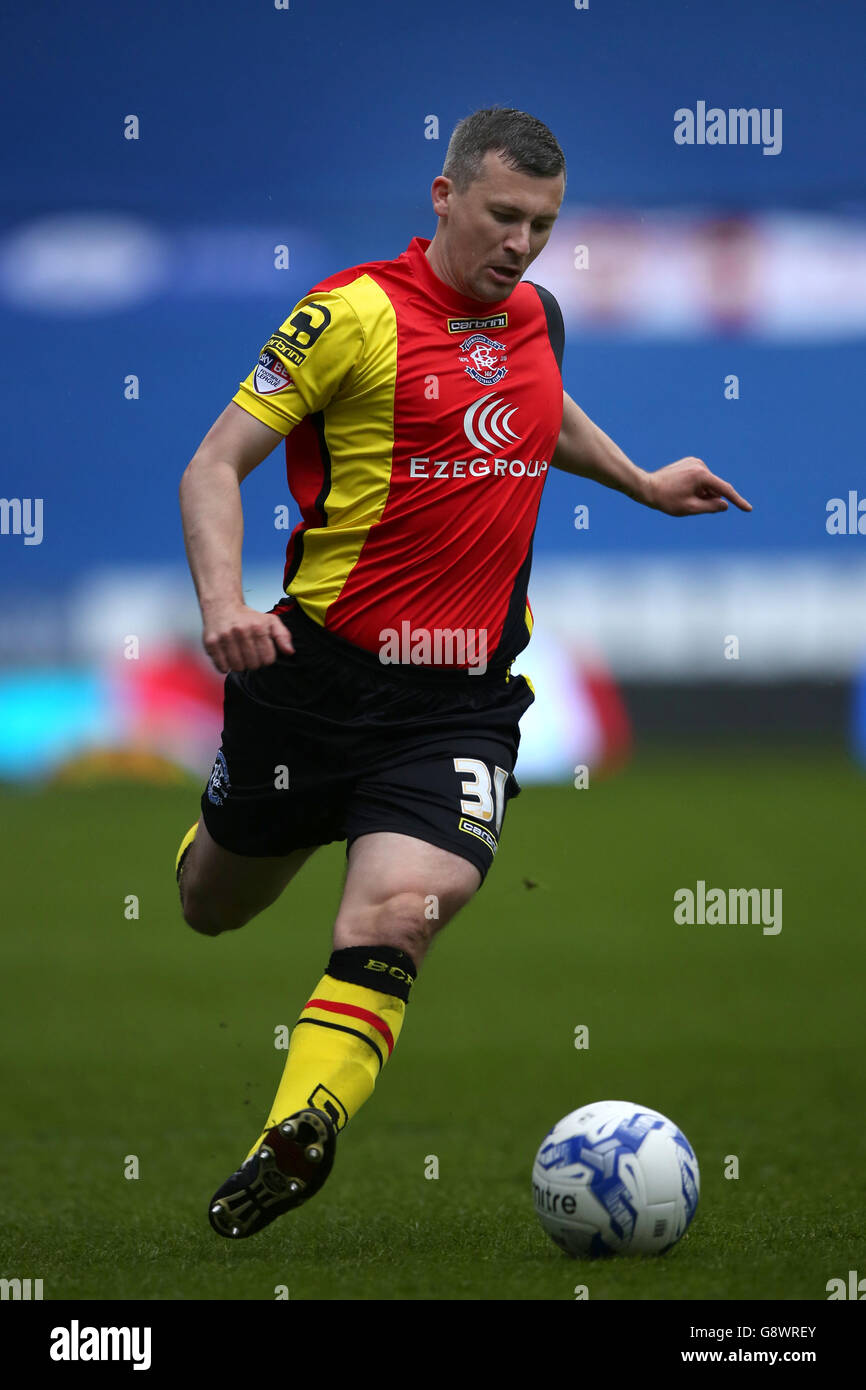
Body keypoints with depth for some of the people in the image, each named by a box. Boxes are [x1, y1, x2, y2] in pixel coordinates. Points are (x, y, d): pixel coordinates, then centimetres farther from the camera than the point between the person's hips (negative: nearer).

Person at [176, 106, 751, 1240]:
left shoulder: (536, 317, 9)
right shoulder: (355, 312, -11)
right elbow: (215, 465, -12)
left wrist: (643, 483, 34)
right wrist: (223, 604, -27)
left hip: (463, 702, 3)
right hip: (317, 673, -3)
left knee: (398, 912, -22)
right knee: (214, 909, 16)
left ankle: (297, 1137, -28)